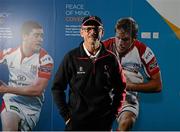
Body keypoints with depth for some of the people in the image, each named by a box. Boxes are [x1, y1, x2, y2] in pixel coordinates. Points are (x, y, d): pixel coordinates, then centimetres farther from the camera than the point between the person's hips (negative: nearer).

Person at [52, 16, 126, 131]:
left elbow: (120, 88, 10)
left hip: (104, 122, 1)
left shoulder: (111, 59, 1)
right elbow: (57, 88, 1)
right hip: (76, 121, -1)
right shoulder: (71, 57, -3)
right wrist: (66, 115, -2)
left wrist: (113, 113, 4)